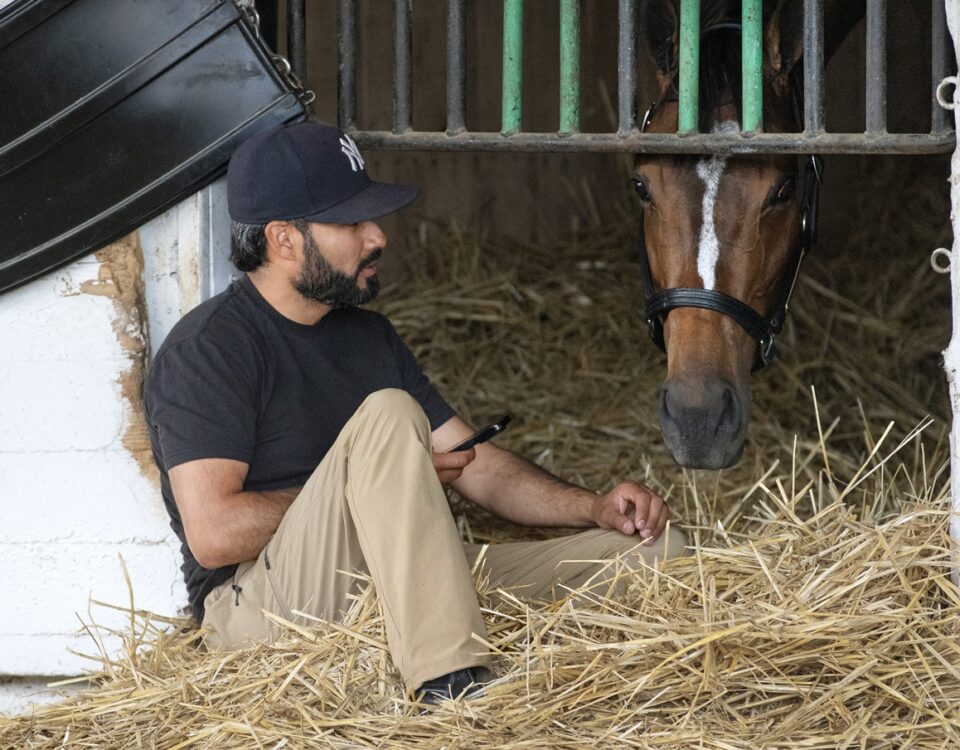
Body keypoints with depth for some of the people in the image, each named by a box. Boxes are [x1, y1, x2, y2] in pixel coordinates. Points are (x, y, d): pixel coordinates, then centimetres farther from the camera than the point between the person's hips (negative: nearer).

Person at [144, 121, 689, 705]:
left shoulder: (369, 337, 18)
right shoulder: (210, 348, -9)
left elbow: (480, 466, 18)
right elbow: (214, 533, -20)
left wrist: (595, 507, 0)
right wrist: (372, 482, -11)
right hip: (257, 608, -8)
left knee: (656, 548, -1)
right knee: (388, 414, -32)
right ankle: (451, 685, -40)